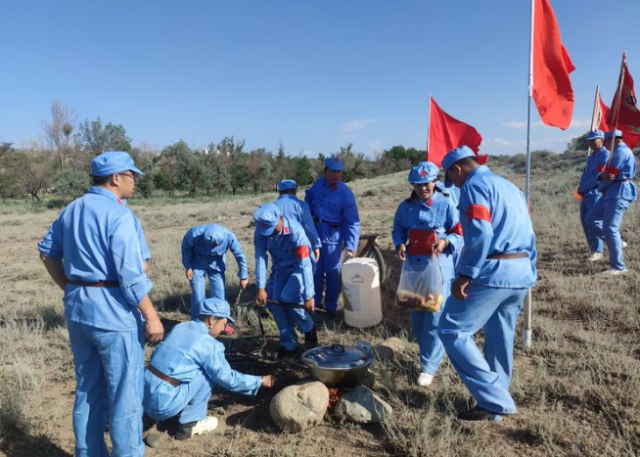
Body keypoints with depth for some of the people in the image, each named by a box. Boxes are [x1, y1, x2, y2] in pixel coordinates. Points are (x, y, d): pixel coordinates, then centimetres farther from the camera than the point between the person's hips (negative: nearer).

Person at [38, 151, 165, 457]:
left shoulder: (71, 209, 9)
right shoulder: (119, 215, -17)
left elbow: (47, 252, 19)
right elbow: (131, 276, -21)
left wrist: (71, 290, 21)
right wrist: (151, 316, -14)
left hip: (77, 308, 9)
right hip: (113, 310, -8)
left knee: (87, 390, 20)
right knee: (125, 394, 4)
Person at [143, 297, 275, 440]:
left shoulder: (180, 327, 9)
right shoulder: (209, 344, -13)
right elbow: (227, 378, -4)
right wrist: (260, 381, 9)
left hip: (145, 398, 8)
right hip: (163, 404, -8)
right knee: (208, 374, -1)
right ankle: (189, 424, 5)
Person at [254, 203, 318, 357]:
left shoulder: (295, 231, -34)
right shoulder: (261, 231, -20)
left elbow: (305, 264, -35)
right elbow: (260, 259, -20)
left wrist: (308, 296, -36)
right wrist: (261, 288, -27)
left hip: (298, 267, -5)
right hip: (280, 268, 5)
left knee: (288, 297, -25)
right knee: (274, 302, -9)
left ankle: (309, 330, 3)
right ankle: (289, 344, 5)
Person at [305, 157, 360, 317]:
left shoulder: (345, 193, -16)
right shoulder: (318, 183, -2)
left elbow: (352, 222, -18)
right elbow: (309, 196, 22)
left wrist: (351, 245, -27)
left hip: (333, 236, -4)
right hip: (314, 233, 4)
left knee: (332, 273, 7)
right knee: (315, 271, 14)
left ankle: (331, 306, 22)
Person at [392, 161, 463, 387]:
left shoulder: (446, 204, -6)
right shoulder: (406, 206, 4)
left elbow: (459, 234, -4)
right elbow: (398, 230, 14)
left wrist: (445, 241, -23)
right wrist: (400, 244, -7)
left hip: (439, 266, -4)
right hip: (413, 266, 4)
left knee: (435, 317, -5)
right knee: (416, 314, 13)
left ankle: (429, 366, 5)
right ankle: (428, 352, 35)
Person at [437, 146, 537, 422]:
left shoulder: (475, 185, -6)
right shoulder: (509, 186, 23)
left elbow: (479, 233, -21)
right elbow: (528, 236, 22)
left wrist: (464, 274, -19)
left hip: (493, 271, -9)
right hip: (522, 274, 10)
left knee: (452, 331, -3)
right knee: (500, 340, 16)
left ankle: (495, 401, -3)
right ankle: (497, 402, 26)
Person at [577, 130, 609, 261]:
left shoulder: (606, 155, -9)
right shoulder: (592, 156, 20)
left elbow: (598, 176, -16)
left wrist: (582, 188, -9)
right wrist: (581, 187, 1)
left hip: (596, 193, -9)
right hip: (586, 194, 9)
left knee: (594, 221, -11)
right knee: (585, 221, 9)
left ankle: (597, 251, -4)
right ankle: (594, 248, 19)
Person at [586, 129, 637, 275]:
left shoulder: (621, 151, -12)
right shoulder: (619, 151, 21)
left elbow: (611, 175, -14)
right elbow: (609, 174, 15)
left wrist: (600, 187, 3)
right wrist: (605, 175, -6)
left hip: (619, 193, -11)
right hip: (612, 193, 11)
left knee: (610, 228, -12)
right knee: (591, 219, 11)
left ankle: (618, 267, -7)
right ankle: (616, 242, 16)